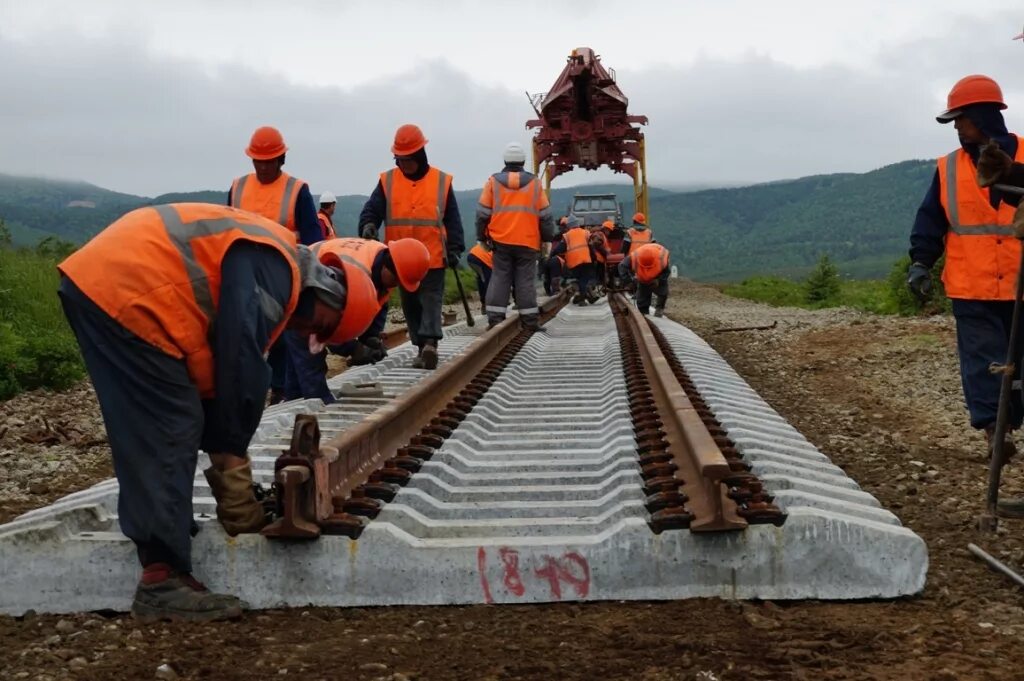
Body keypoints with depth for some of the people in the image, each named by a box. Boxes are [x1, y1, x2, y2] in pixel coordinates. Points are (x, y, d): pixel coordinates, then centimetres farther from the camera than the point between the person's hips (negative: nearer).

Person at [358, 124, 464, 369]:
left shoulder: (442, 181, 3)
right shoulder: (387, 181, 5)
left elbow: (452, 220, 5)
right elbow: (371, 210, 0)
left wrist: (454, 248, -2)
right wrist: (368, 225, -22)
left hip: (433, 259, -3)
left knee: (431, 301, -10)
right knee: (410, 306, 7)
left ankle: (430, 342, -22)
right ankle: (423, 348, 15)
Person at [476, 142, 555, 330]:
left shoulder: (493, 181, 2)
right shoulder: (534, 183, 2)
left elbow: (483, 213, 4)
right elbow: (545, 215, 4)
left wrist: (482, 236, 14)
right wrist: (547, 238, 14)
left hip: (500, 241, 1)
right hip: (528, 242, 0)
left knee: (499, 278, 5)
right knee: (526, 280, 3)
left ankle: (495, 319, 0)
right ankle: (530, 320, 2)